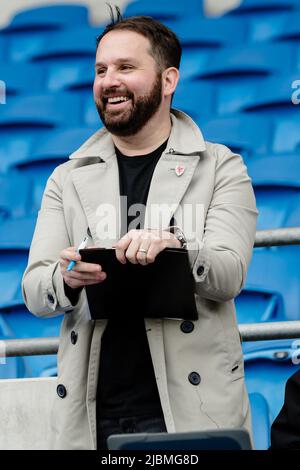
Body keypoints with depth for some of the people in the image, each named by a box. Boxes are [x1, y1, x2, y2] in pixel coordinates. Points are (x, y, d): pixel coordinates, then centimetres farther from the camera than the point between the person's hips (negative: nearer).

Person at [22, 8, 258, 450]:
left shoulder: (220, 168, 3)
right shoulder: (68, 179, 12)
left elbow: (229, 275, -9)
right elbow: (34, 291, 4)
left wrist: (174, 246, -30)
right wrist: (67, 279, -20)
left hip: (191, 409, -2)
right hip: (92, 413, 2)